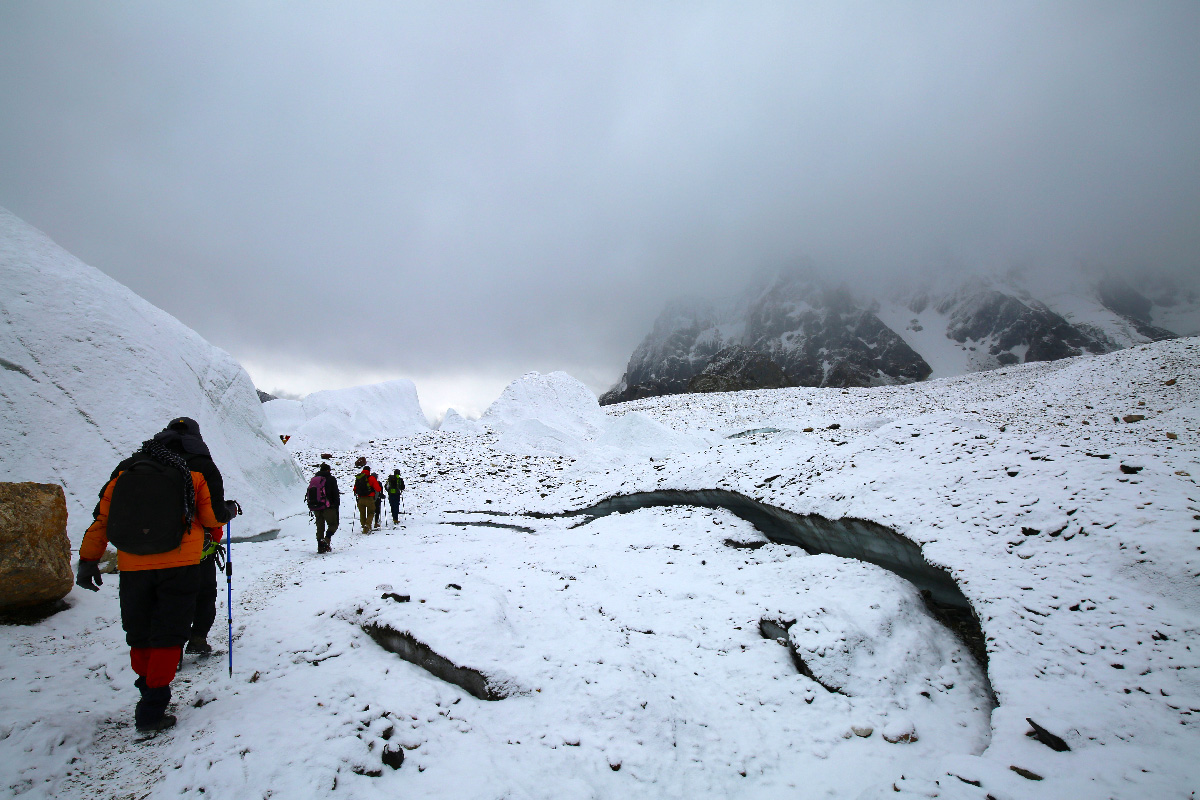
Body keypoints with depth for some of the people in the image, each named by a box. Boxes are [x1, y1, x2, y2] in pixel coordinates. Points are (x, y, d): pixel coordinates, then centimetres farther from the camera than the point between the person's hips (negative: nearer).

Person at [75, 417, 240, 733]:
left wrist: (88, 560, 16)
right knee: (168, 636, 4)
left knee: (139, 635, 18)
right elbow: (213, 517, -2)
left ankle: (148, 690, 30)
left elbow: (101, 517, 9)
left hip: (132, 567, 3)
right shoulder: (200, 467, 0)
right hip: (178, 565, -3)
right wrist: (230, 508, 19)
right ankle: (152, 710, 4)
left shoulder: (128, 467, 10)